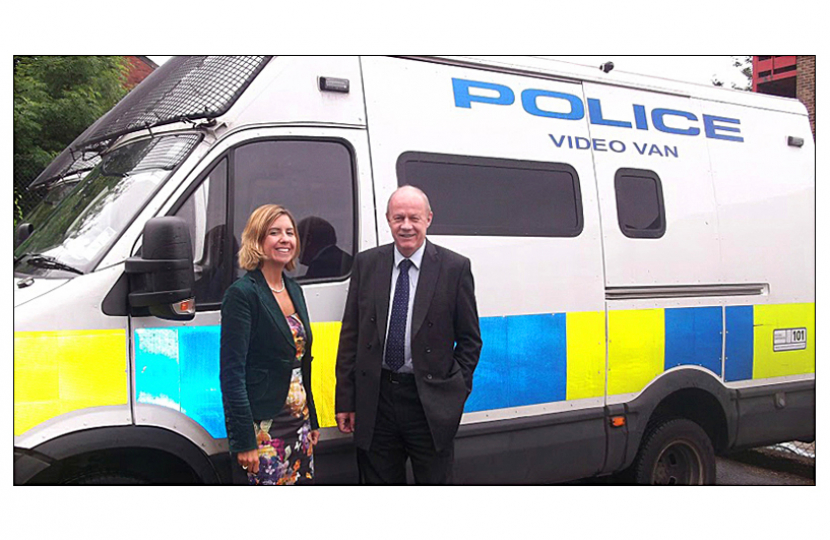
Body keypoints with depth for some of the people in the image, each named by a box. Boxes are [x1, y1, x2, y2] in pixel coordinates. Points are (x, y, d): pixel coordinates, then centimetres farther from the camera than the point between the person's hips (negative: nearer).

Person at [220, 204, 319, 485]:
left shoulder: (294, 289, 11)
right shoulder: (242, 293, -13)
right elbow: (231, 374, -16)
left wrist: (312, 422, 17)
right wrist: (244, 440, -18)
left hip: (299, 423, 8)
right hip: (265, 427, -8)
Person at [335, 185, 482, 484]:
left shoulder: (455, 267, -3)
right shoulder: (366, 263, 4)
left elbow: (470, 339, 3)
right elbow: (351, 335, 6)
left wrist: (457, 391, -4)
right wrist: (345, 400, 3)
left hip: (430, 402, -2)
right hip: (375, 400, 2)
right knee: (379, 482, 14)